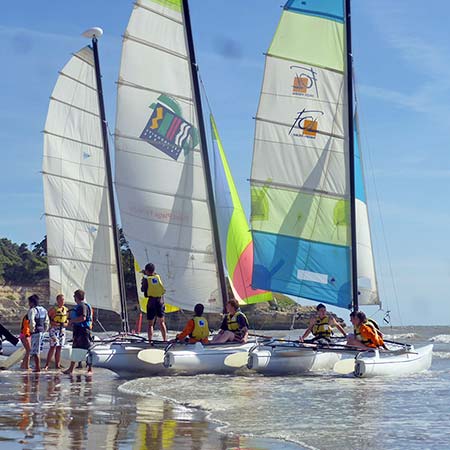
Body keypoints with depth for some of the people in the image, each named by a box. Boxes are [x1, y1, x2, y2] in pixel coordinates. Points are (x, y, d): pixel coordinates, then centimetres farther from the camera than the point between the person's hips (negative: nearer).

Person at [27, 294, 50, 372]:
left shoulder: (32, 310, -13)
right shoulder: (43, 310, 12)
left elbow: (32, 321, -26)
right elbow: (47, 321, 18)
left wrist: (31, 330, -14)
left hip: (35, 333, -8)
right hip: (42, 332, 8)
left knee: (35, 351, -3)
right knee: (38, 351, 17)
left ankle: (37, 367, -3)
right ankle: (37, 366, 22)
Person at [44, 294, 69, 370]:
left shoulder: (66, 310, 10)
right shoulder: (53, 309, -7)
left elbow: (67, 320, 20)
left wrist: (65, 324, 1)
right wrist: (54, 323, -16)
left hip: (62, 330, 6)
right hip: (54, 329, -6)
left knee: (59, 347, 7)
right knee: (53, 347, -13)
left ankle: (57, 364, 12)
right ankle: (47, 364, -11)